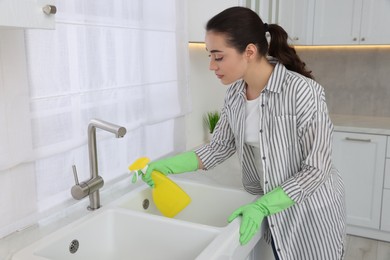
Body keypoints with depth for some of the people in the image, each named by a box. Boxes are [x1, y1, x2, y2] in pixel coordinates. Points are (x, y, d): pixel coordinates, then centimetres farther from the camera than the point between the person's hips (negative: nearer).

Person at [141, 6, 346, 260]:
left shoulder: (303, 92, -27)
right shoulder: (235, 94, -8)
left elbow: (316, 169, -21)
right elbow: (219, 147, 0)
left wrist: (262, 207, -25)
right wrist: (167, 165, -11)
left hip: (311, 211, -4)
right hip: (274, 210, 5)